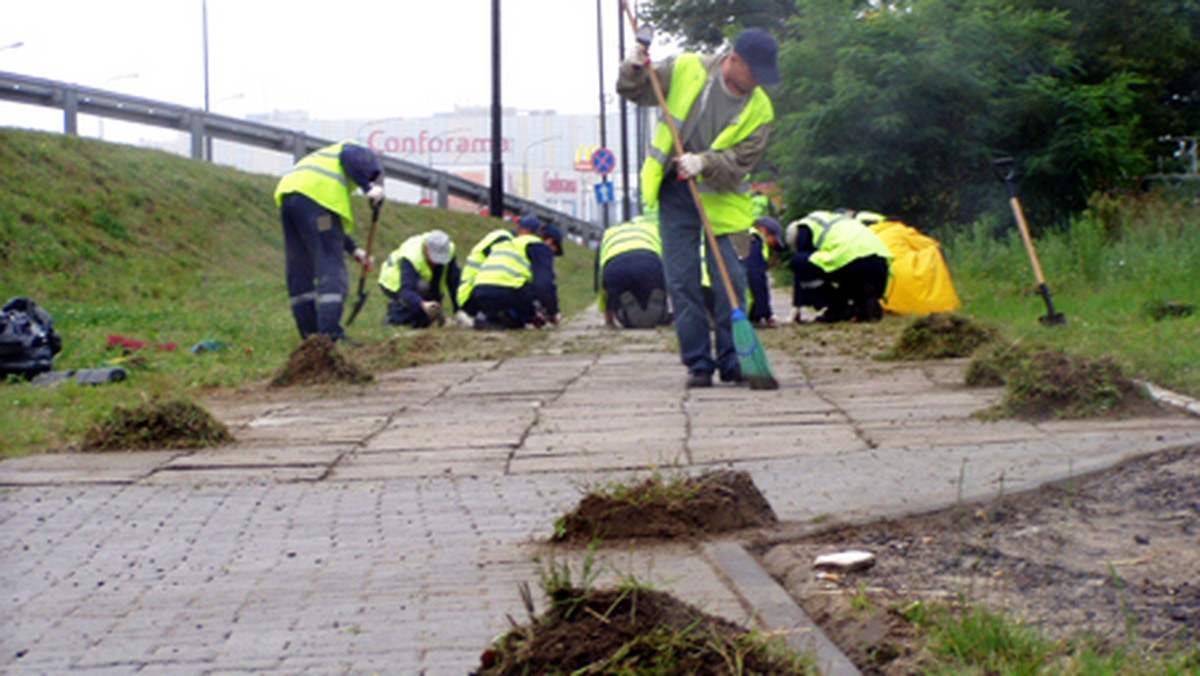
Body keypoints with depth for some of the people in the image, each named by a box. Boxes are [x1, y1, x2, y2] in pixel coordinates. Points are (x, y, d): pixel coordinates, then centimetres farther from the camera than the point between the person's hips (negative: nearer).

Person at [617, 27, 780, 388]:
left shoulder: (759, 109, -7)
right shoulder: (685, 71, -7)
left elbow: (739, 163, -13)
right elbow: (636, 92, 3)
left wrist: (705, 163, -31)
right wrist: (635, 69, -18)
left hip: (723, 196, 0)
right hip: (675, 193, 0)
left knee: (731, 281, -4)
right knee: (683, 280, -1)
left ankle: (733, 361, 8)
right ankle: (698, 363, 5)